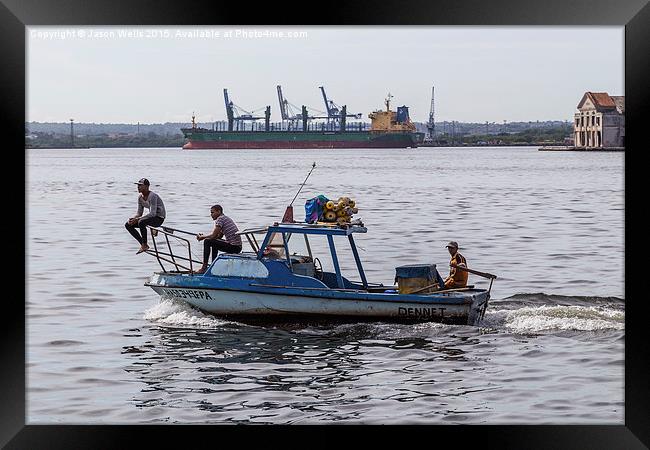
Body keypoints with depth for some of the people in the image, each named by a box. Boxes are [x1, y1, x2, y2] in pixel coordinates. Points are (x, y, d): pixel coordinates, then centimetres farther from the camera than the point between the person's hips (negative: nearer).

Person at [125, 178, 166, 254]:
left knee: (141, 222, -36)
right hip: (152, 217, 9)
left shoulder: (152, 196, -23)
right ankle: (143, 244, -1)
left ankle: (144, 245, -19)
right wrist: (132, 219, -13)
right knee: (128, 225, -1)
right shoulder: (140, 197, 3)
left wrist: (137, 219, -31)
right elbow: (139, 213, 9)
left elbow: (152, 213, -30)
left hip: (159, 218, -9)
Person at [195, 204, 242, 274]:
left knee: (207, 242, -7)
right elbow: (219, 236, 25)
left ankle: (204, 267, -6)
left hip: (233, 247, -10)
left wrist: (202, 237, 7)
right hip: (238, 247, 10)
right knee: (214, 243, 30)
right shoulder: (226, 218, 22)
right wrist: (203, 236, 19)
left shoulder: (220, 219, -7)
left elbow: (213, 235, -10)